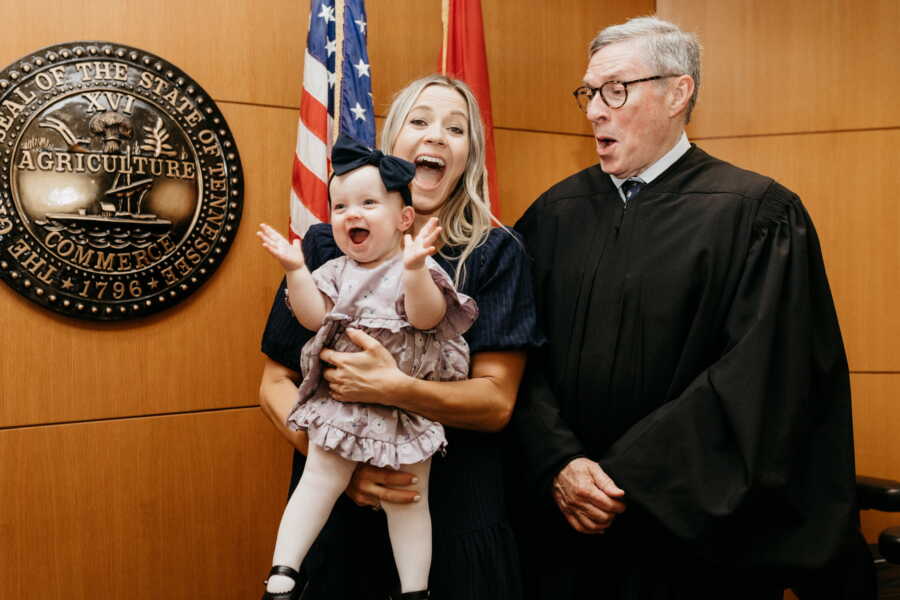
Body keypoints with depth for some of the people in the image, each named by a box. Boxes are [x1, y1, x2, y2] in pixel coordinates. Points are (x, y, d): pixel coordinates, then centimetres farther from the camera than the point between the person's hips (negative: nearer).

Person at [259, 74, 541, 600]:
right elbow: (276, 383, 1)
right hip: (338, 506, 2)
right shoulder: (327, 244, 0)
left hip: (456, 511, -1)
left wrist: (393, 389, -25)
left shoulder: (496, 254, -4)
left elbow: (497, 402, -10)